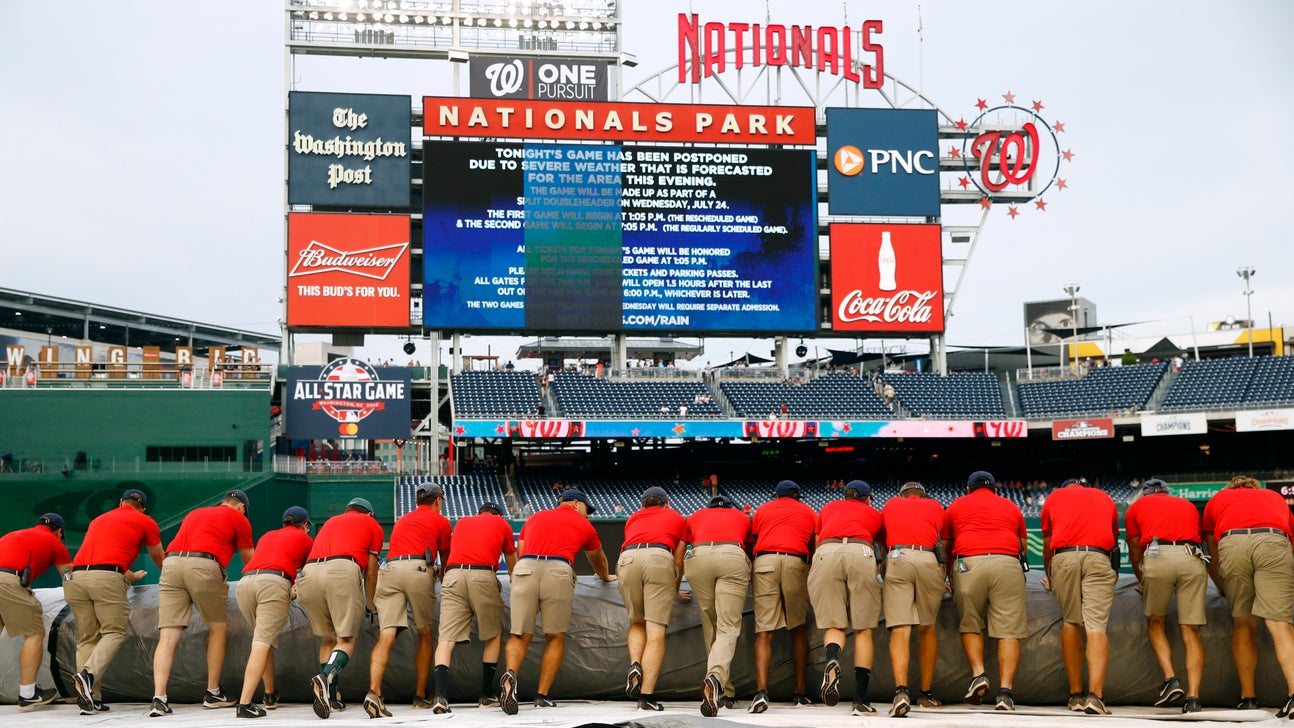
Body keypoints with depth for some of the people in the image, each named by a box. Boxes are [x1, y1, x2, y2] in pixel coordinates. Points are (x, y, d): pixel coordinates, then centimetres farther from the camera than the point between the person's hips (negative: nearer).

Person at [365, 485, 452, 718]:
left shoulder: (401, 520, 34)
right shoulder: (441, 521, 21)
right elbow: (445, 559, 30)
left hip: (389, 569, 3)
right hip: (418, 570, -3)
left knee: (386, 636, -8)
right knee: (425, 635, 13)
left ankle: (374, 692, -26)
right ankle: (420, 697, 15)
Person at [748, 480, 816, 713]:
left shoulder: (763, 509, 25)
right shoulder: (809, 513, 25)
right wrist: (812, 579, 39)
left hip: (764, 561, 0)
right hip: (796, 562, 0)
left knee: (764, 631, -4)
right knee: (799, 628, 14)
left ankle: (761, 691, -20)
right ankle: (800, 693, 16)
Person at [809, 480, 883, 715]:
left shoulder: (828, 508, 34)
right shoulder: (874, 514, 31)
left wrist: (812, 572, 58)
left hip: (826, 553, 1)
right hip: (861, 553, -1)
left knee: (833, 624, 4)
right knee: (863, 629, 4)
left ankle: (832, 660, -30)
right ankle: (861, 700, -1)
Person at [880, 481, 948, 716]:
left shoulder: (890, 504, 27)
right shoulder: (936, 506, 26)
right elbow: (945, 545, 28)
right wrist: (946, 574, 43)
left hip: (897, 558, -1)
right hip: (929, 560, 1)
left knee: (900, 629, -7)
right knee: (927, 628, 14)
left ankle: (901, 690, -25)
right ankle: (926, 694, 21)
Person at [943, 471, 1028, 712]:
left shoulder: (956, 506, 24)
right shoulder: (1011, 506, 27)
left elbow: (946, 548, 30)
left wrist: (949, 577, 44)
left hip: (968, 563, 0)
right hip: (1007, 564, 0)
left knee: (969, 625, 16)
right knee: (1008, 629, -2)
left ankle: (978, 673, -1)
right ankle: (1005, 690, -10)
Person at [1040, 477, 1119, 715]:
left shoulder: (1055, 496, 27)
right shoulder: (1105, 498, 30)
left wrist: (1049, 578, 48)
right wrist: (1114, 573, 55)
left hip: (1063, 556, 0)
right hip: (1099, 557, 0)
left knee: (1071, 622, 14)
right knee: (1096, 625, -6)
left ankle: (1075, 694, 14)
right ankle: (1095, 695, -20)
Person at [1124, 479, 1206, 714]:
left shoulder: (1136, 507, 26)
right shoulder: (1189, 505, 33)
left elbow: (1135, 552, 30)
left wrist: (1142, 581, 46)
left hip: (1157, 556, -2)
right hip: (1192, 557, 2)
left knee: (1155, 623, 16)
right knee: (1191, 630, 3)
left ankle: (1170, 679, 0)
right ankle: (1193, 696, -5)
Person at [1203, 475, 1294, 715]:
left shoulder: (1217, 499, 37)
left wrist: (1223, 589, 56)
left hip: (1232, 543, 0)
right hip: (1273, 542, 0)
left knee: (1243, 623, 12)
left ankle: (1248, 698, 12)